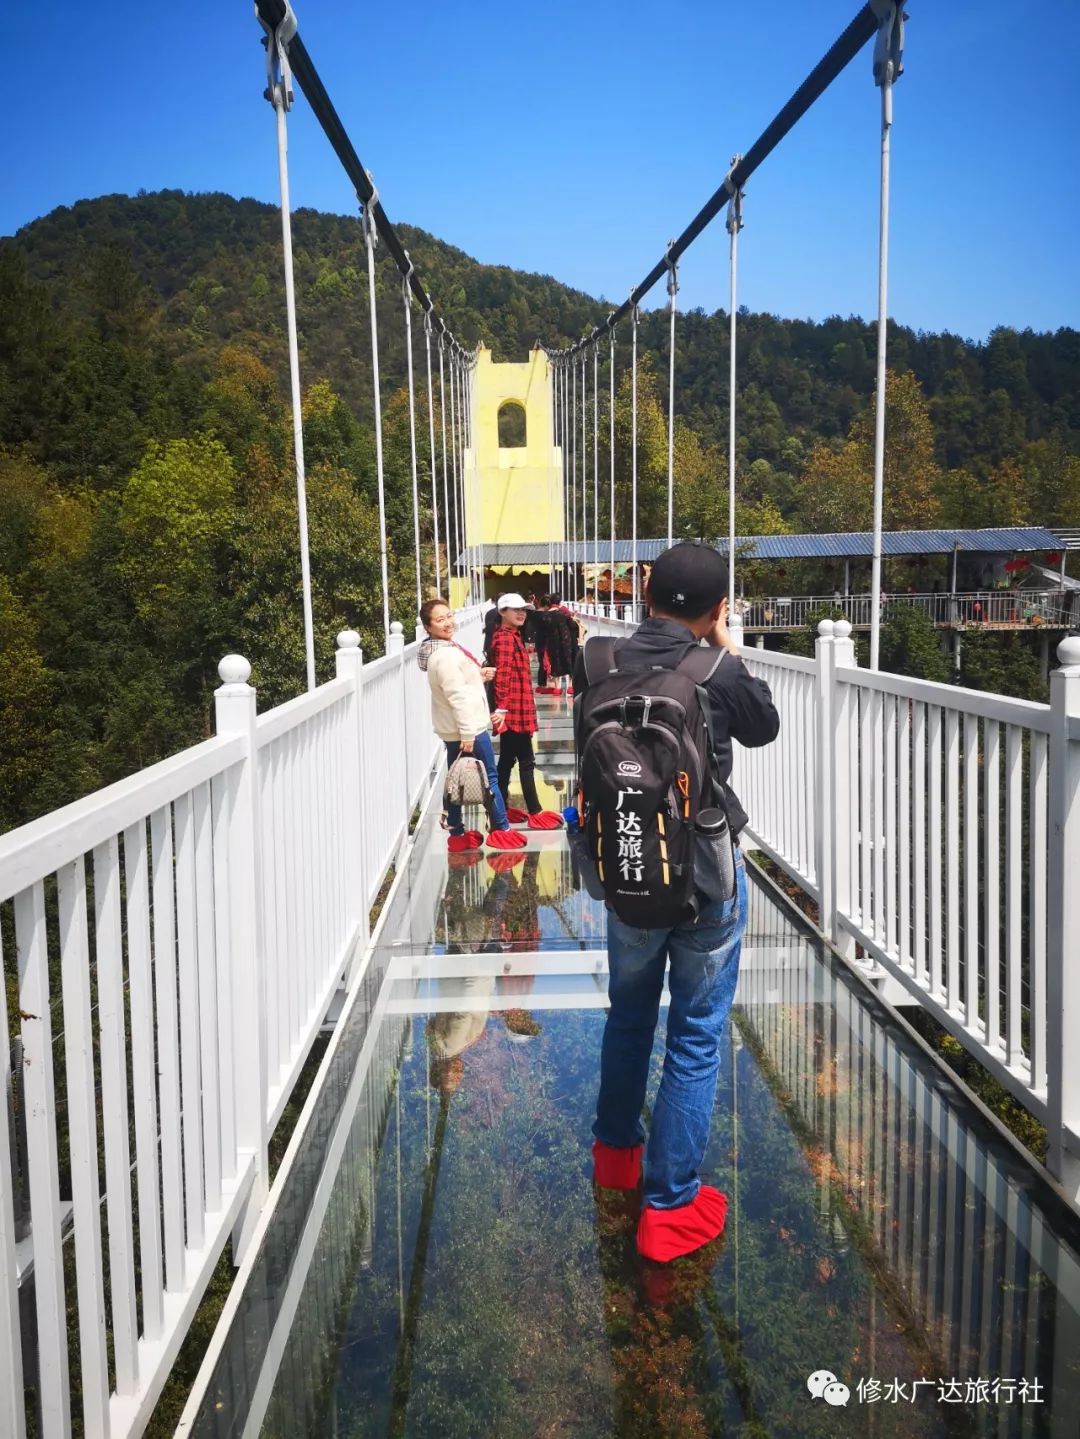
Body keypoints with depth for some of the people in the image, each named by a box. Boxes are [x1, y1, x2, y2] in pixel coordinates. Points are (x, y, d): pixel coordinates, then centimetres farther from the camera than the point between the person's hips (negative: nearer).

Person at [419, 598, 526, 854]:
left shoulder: (441, 650, 9)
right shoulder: (446, 655, -23)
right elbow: (458, 696, -26)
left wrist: (478, 675, 8)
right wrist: (468, 734, -26)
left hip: (453, 730, 10)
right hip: (468, 729, -10)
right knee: (490, 777, 3)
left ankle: (457, 834, 20)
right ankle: (502, 829, 14)